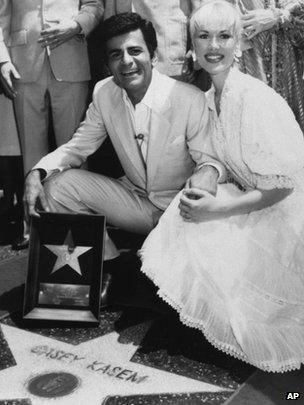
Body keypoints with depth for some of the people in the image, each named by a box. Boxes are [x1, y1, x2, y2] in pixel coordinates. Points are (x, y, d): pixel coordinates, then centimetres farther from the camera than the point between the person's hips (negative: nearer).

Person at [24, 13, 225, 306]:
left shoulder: (191, 100, -23)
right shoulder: (104, 93, -8)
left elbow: (212, 158, -15)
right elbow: (78, 146, 1)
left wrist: (209, 171, -41)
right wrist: (37, 172, -17)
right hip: (134, 199, 4)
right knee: (59, 185, -12)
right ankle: (108, 268, 4)